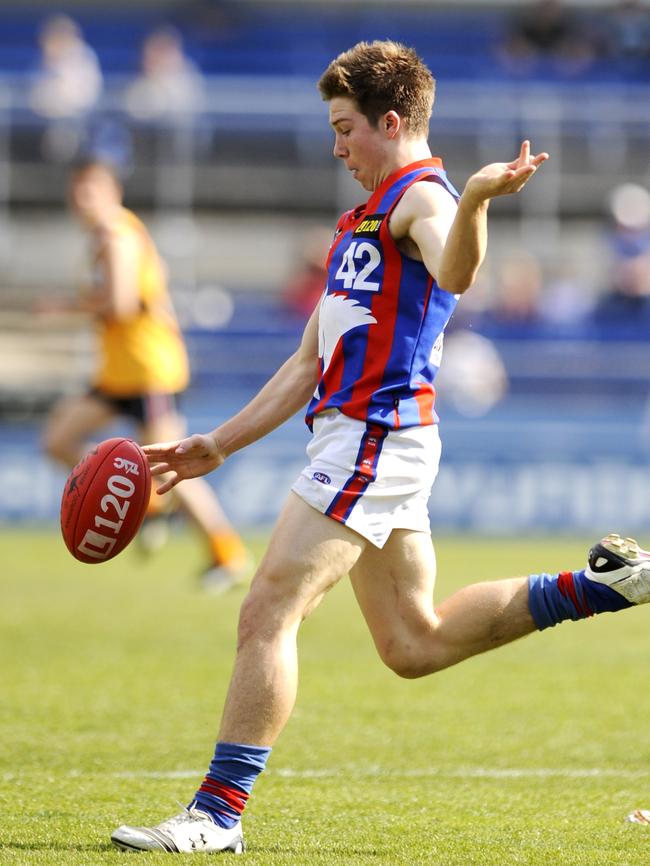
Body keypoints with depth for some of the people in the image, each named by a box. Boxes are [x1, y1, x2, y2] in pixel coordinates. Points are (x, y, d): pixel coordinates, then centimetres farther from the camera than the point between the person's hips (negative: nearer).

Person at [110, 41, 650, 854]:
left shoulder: (422, 195, -7)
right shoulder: (363, 221, 24)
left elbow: (453, 273, -33)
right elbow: (309, 364, 27)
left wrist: (476, 200, -54)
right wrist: (217, 445, 25)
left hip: (376, 436, -10)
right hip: (355, 436, 10)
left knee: (267, 614, -12)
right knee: (415, 645, 13)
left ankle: (218, 811, -11)